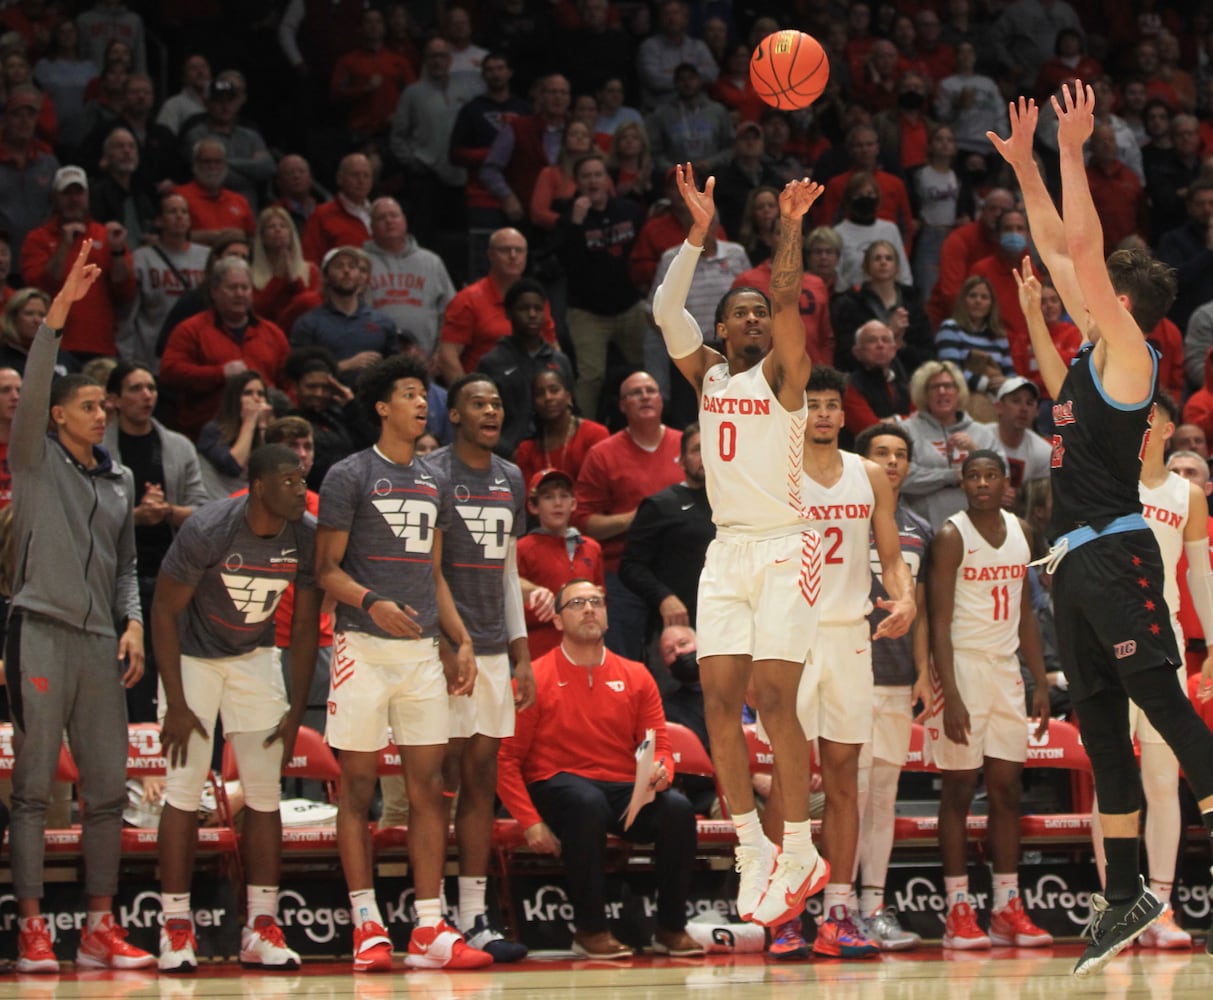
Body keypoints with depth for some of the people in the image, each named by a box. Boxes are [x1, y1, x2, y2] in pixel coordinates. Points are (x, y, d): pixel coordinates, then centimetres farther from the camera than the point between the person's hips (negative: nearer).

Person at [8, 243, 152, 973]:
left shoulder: (121, 481, 18)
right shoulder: (36, 460, 3)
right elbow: (32, 387, -12)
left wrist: (133, 621, 5)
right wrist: (60, 310, -22)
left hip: (102, 642, 5)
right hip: (42, 633, -5)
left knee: (108, 791, 4)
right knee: (34, 788, -5)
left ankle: (102, 930, 8)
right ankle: (33, 931, -4)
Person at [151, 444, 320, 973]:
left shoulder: (308, 535, -14)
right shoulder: (207, 531, -27)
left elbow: (305, 625, -2)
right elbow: (164, 611, -18)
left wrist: (296, 712, -3)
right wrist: (177, 706, -19)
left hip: (255, 657, 4)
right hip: (193, 657, -4)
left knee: (264, 791, -1)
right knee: (184, 790, -9)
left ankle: (262, 929, 2)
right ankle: (176, 928, -4)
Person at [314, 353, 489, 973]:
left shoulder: (433, 485, 17)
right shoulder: (349, 477, -2)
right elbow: (326, 569, -4)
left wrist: (462, 641, 12)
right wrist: (371, 602, -22)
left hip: (422, 648, 6)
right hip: (364, 645, -6)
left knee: (428, 787, 1)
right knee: (358, 786, -2)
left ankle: (429, 930, 1)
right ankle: (367, 927, 1)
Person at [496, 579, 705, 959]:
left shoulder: (636, 677, 11)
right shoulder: (535, 679, 0)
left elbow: (660, 745, 12)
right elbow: (506, 760, -2)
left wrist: (661, 772, -13)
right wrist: (531, 822, -14)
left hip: (625, 791, 4)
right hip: (558, 786, -4)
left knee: (677, 809, -27)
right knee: (587, 802, -39)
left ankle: (671, 929, -13)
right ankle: (589, 930, -28)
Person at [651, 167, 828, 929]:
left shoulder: (781, 374, 2)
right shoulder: (706, 375, 13)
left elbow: (787, 301, -15)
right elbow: (666, 311, 0)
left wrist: (790, 226, -22)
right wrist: (699, 232, -8)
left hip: (785, 548, -5)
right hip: (726, 550, 5)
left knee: (775, 701, -12)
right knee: (720, 702, -2)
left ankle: (800, 854, -5)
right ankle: (753, 852, 7)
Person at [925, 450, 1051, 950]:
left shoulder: (1019, 531, 10)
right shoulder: (952, 537, -9)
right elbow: (940, 621, -13)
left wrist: (1041, 682, 10)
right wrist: (951, 695, -20)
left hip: (1006, 667, 6)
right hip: (963, 666, -6)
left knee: (1006, 790, 6)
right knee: (959, 790, -4)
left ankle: (1007, 910, 9)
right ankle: (959, 913, -1)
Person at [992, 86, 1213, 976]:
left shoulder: (1128, 352, -6)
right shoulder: (1090, 357, 16)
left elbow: (1081, 246, -14)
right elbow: (1058, 249, 24)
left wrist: (1073, 151, -11)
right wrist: (1024, 167, 23)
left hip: (1116, 553, -9)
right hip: (1077, 560, 9)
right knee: (1102, 728, 8)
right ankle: (1125, 896, 11)